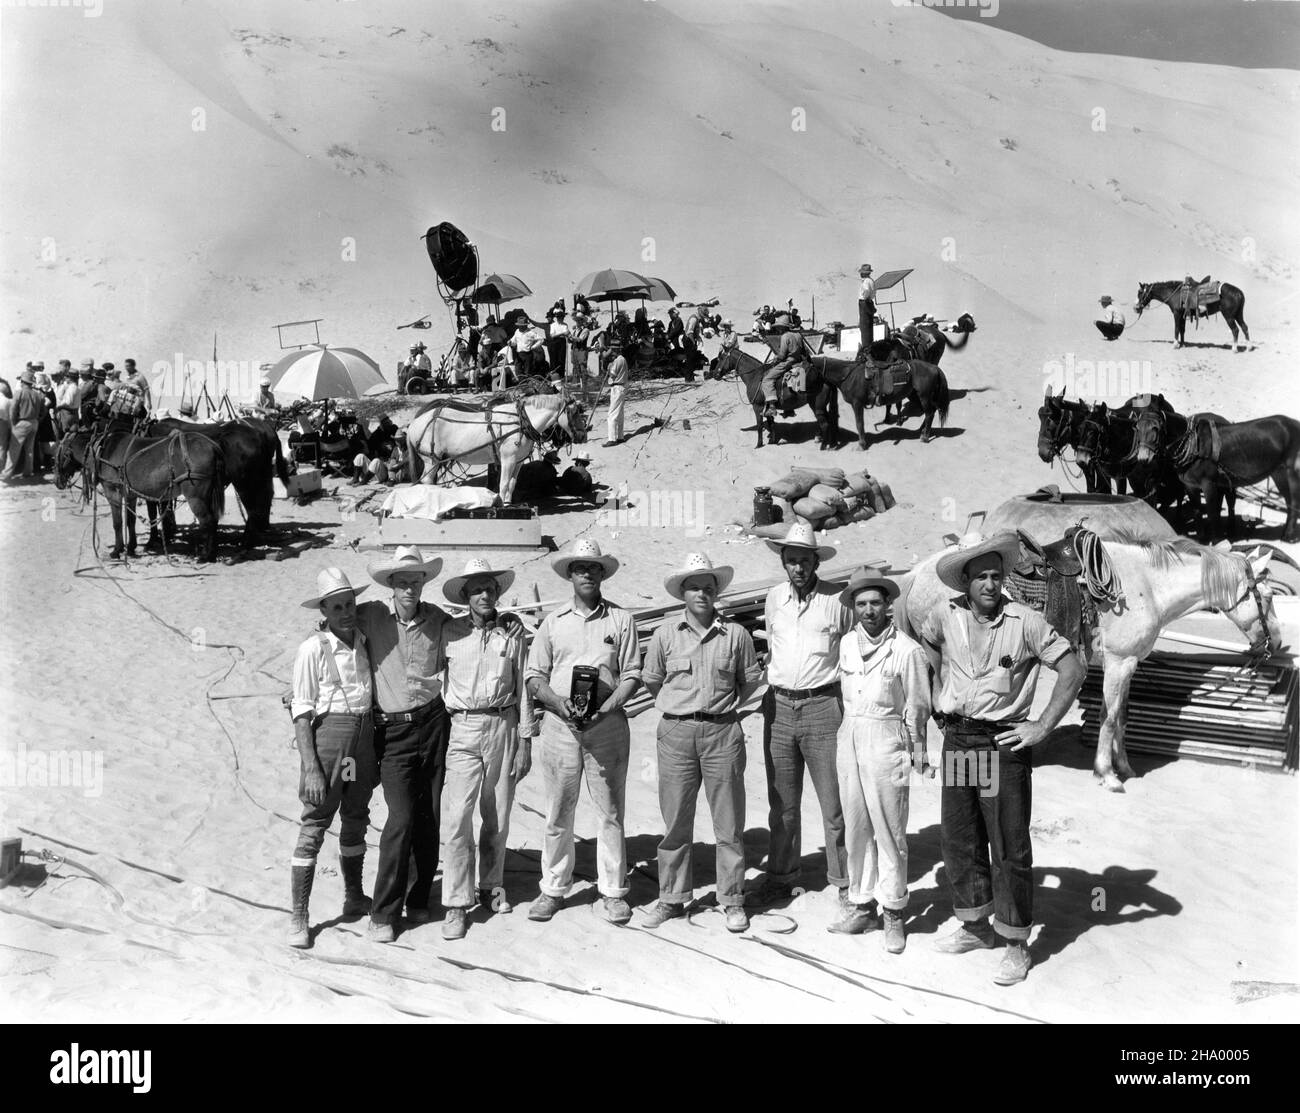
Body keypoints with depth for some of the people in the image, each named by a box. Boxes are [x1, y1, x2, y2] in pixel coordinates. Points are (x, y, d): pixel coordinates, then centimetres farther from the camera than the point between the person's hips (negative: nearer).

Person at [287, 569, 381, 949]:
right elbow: (301, 712, -12)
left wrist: (374, 749, 12)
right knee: (314, 826, -2)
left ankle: (354, 898, 36)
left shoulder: (365, 641, 4)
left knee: (356, 822, 19)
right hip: (328, 733, -6)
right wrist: (311, 768, -17)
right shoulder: (313, 649, -11)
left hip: (364, 732, 6)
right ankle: (298, 916, 7)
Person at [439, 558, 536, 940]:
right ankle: (456, 904, 0)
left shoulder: (513, 631, 3)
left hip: (504, 726, 1)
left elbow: (522, 686, 5)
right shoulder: (450, 632, 1)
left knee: (498, 815, 10)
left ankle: (492, 887, 29)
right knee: (459, 816, -7)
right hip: (464, 728, -1)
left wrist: (525, 740, 3)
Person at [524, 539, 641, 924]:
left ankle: (613, 892, 13)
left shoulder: (621, 619, 6)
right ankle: (553, 889, 17)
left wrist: (605, 708, -12)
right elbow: (534, 676, 8)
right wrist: (557, 702, -11)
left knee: (610, 812, 3)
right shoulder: (553, 621, 10)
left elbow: (632, 675, 3)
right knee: (558, 813, 5)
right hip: (560, 723, 1)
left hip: (607, 724, -1)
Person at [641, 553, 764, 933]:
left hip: (722, 732, -1)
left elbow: (752, 679, 13)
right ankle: (672, 898, 20)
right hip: (675, 733, 1)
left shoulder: (735, 634, -1)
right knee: (675, 820, 8)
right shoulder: (665, 633, 1)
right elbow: (651, 679, 14)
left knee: (729, 823, 4)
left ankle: (732, 900, 16)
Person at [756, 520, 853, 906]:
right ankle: (781, 876, 23)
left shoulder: (836, 600, -5)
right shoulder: (774, 599, 8)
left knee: (835, 802, -1)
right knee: (782, 803, 11)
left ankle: (844, 879, 11)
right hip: (779, 706, 4)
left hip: (823, 705, -4)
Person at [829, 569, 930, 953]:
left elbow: (917, 706, -3)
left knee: (889, 830, -1)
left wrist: (916, 752, 0)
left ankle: (893, 911, 10)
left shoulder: (907, 650, -9)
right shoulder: (847, 643, 7)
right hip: (849, 737, 5)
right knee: (855, 828, 11)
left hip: (887, 740, -5)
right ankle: (861, 904, 21)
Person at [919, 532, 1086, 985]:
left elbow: (1073, 671, -10)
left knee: (1009, 846, 0)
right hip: (956, 740, 5)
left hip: (1003, 743, -5)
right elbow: (927, 647, 23)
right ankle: (975, 926, 31)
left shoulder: (1024, 622, -12)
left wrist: (1042, 727, -12)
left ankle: (1016, 944, 12)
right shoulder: (945, 616, 0)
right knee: (958, 838, 13)